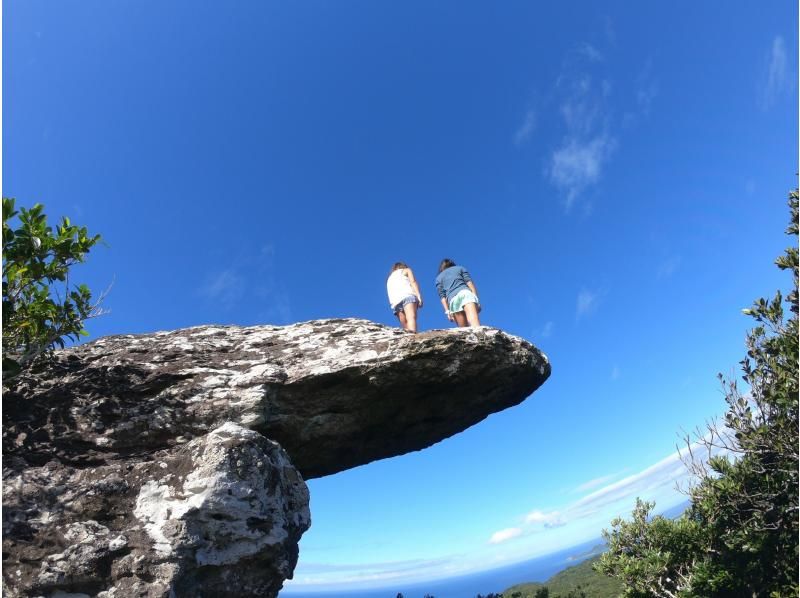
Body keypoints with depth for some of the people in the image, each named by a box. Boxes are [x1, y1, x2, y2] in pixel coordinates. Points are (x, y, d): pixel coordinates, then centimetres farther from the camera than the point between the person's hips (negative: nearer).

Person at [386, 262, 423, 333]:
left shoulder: (389, 278, 40)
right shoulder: (406, 270, 26)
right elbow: (413, 281, 7)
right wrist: (419, 295, -5)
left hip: (395, 302, 5)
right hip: (407, 295, -5)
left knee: (406, 328, -1)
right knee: (412, 318, -25)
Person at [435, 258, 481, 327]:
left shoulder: (438, 278, 28)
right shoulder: (460, 268, 27)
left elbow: (442, 297, 15)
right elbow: (469, 282, 11)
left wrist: (447, 311, 9)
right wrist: (476, 300, 5)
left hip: (453, 299, 2)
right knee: (475, 326, -21)